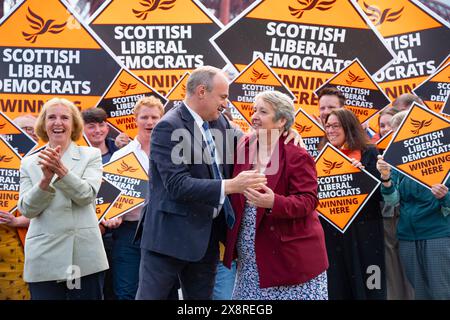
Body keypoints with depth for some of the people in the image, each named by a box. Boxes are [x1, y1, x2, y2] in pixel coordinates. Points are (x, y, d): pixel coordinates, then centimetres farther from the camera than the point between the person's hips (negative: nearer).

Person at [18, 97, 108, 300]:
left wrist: (61, 170, -24)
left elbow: (87, 195, -9)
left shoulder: (91, 155, 5)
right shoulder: (29, 163, 9)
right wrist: (46, 179, -17)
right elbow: (26, 209, -1)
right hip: (44, 260, 1)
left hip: (85, 257, -1)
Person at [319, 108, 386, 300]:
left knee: (364, 284, 1)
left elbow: (381, 193, -7)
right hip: (331, 229, 4)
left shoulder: (368, 153, -2)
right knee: (336, 283, 7)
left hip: (363, 230, -4)